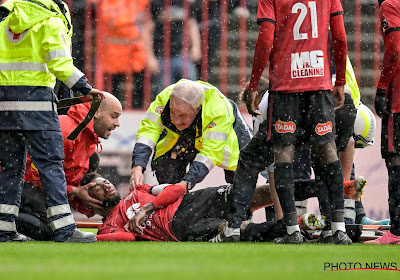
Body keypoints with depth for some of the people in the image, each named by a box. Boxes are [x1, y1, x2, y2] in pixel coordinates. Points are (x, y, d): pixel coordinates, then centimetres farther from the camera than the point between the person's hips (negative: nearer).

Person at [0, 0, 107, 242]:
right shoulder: (52, 20, -1)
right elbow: (59, 62, -12)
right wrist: (85, 88, -9)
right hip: (34, 97, -6)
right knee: (50, 163, -5)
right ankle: (64, 229, -9)